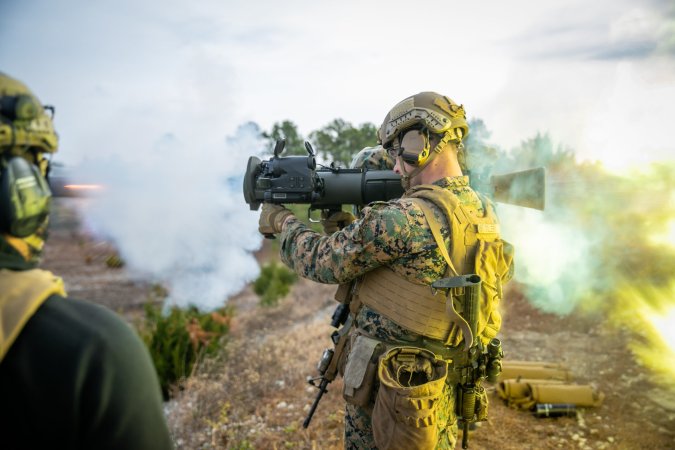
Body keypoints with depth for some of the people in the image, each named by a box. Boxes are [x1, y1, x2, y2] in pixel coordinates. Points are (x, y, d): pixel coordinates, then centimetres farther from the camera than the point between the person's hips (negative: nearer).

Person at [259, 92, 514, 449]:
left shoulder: (407, 218, -26)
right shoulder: (481, 212, 1)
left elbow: (323, 262, -14)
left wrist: (282, 221, 3)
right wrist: (344, 227, 8)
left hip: (389, 397, -7)